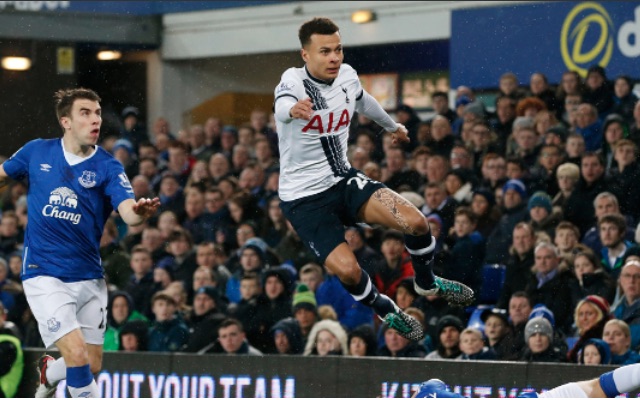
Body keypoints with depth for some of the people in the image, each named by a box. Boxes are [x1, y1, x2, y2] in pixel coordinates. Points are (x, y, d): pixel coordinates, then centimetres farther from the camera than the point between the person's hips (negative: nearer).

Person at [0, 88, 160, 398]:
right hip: (45, 275, -2)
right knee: (77, 354, -18)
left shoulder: (107, 167, -6)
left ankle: (48, 372, 42)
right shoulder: (37, 152, -3)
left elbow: (127, 212, -23)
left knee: (92, 365, 10)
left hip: (89, 277, 2)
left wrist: (139, 212, -45)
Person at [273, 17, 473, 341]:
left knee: (416, 222, -14)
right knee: (347, 269, -23)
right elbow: (282, 106, -46)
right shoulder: (294, 80, -21)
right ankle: (388, 313, 9)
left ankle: (427, 284, 17)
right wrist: (293, 109, -71)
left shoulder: (347, 76, -3)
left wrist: (393, 126, 40)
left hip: (344, 179, 5)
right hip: (303, 198, -5)